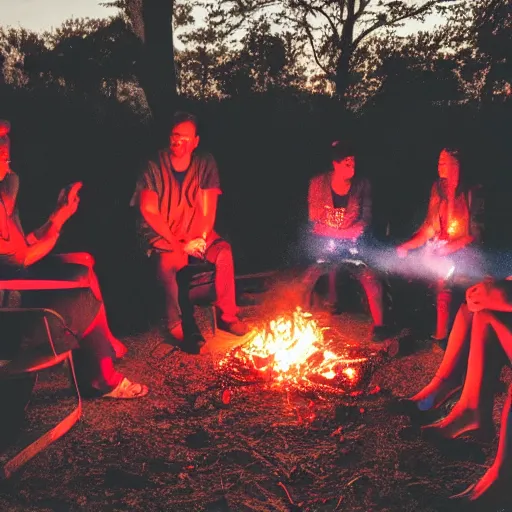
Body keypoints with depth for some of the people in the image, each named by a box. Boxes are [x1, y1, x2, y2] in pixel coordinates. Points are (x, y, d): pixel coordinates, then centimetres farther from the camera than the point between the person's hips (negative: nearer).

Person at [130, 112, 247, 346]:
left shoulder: (205, 164, -2)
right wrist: (176, 242, -18)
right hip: (161, 234, -3)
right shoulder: (154, 166, -9)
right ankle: (177, 324, -19)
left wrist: (202, 238, -18)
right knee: (171, 261, -34)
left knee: (224, 251, -24)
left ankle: (227, 315, -11)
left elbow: (209, 209, -4)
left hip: (195, 232, 3)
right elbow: (148, 212, -13)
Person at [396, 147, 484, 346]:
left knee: (444, 271, -26)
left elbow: (476, 233, -7)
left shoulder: (473, 192, -5)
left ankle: (441, 335, -19)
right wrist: (407, 245, -3)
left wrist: (448, 248, -18)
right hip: (439, 248, 5)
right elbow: (429, 227, 10)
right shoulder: (438, 188, 9)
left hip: (463, 250, -5)